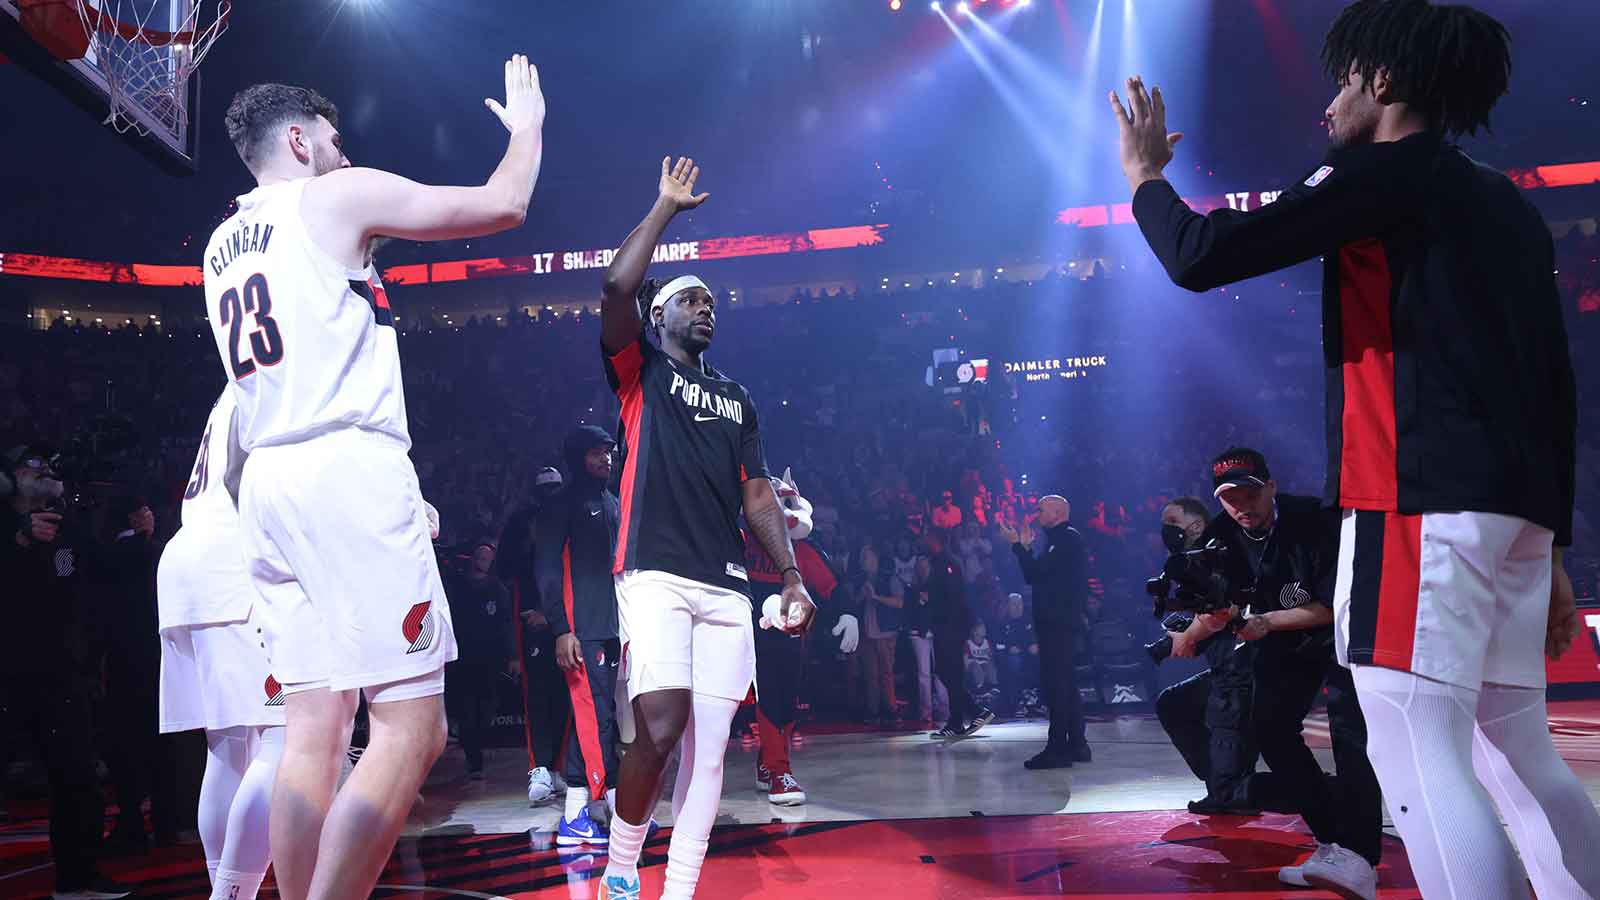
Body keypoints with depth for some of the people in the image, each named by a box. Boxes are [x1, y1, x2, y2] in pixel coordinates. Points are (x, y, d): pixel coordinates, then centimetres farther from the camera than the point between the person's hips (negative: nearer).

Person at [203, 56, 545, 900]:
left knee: (314, 730, 7)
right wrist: (526, 123, 21)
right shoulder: (338, 196, 1)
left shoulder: (221, 246, 23)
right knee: (411, 730, -8)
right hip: (349, 472, -8)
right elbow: (503, 204, 2)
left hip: (267, 482, 8)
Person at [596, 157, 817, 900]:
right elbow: (617, 288, -11)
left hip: (726, 586, 6)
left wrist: (791, 576, 7)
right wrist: (666, 206, 0)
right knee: (661, 727, -17)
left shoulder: (737, 398, 23)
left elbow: (757, 493, 19)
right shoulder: (640, 371, 8)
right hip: (656, 576, -5)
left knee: (710, 742, 2)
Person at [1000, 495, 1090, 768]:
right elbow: (1034, 576, 20)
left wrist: (1018, 545, -11)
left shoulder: (1068, 538, -10)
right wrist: (1026, 547, 16)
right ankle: (1076, 745, 20)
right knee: (1066, 684, 14)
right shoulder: (1061, 539, 21)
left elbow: (1037, 572, -18)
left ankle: (1057, 749, -10)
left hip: (1058, 623, -11)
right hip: (1056, 622, 11)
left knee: (1055, 684, -11)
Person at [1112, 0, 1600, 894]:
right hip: (1516, 506, 9)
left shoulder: (1384, 172, -2)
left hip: (1422, 496, -9)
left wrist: (1145, 175, 11)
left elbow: (1202, 256, -9)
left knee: (1417, 754, -10)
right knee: (1517, 749, 15)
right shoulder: (1511, 207, 22)